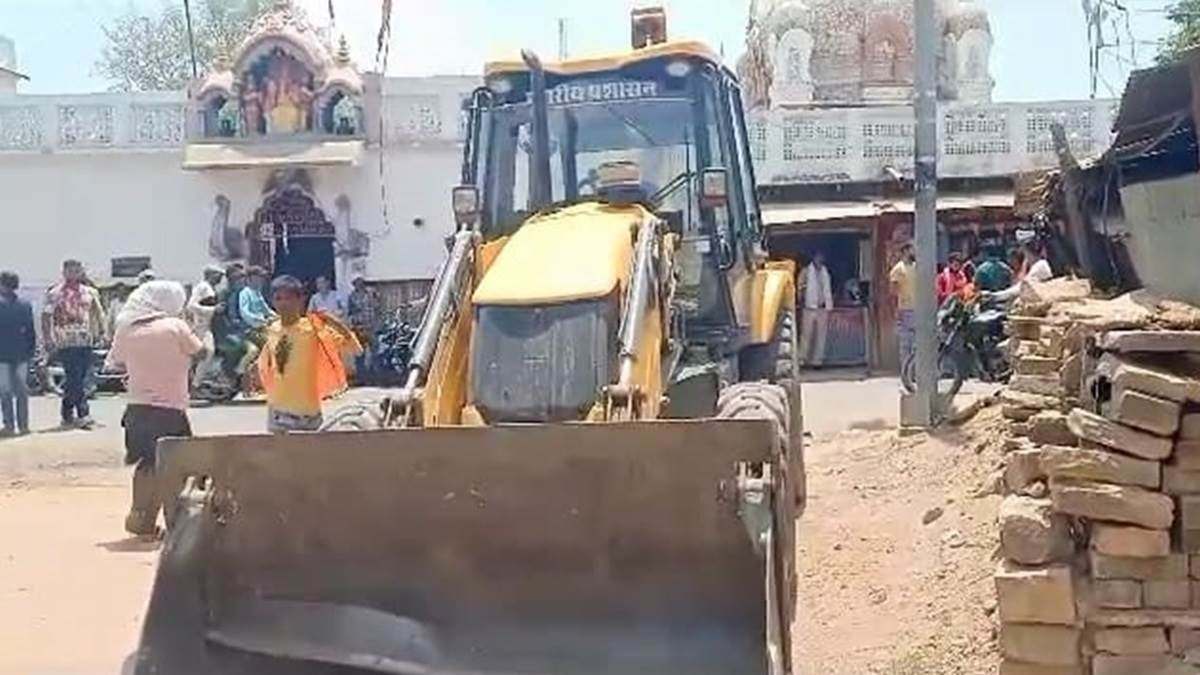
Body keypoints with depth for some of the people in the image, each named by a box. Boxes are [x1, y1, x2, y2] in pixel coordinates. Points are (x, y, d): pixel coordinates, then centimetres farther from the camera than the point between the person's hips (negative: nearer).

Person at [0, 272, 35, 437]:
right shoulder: (26, 305, 3)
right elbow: (32, 332, 7)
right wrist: (31, 351, 14)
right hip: (22, 355, 4)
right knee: (21, 390, 9)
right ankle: (23, 424, 9)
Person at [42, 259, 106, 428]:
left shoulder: (89, 292, 12)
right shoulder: (56, 293, -2)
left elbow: (97, 312, 22)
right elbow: (46, 316, -3)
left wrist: (100, 332, 12)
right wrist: (48, 340, -9)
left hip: (86, 342, 5)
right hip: (67, 343, -5)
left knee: (73, 380, 9)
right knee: (75, 379, -10)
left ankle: (67, 414, 18)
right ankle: (83, 414, -10)